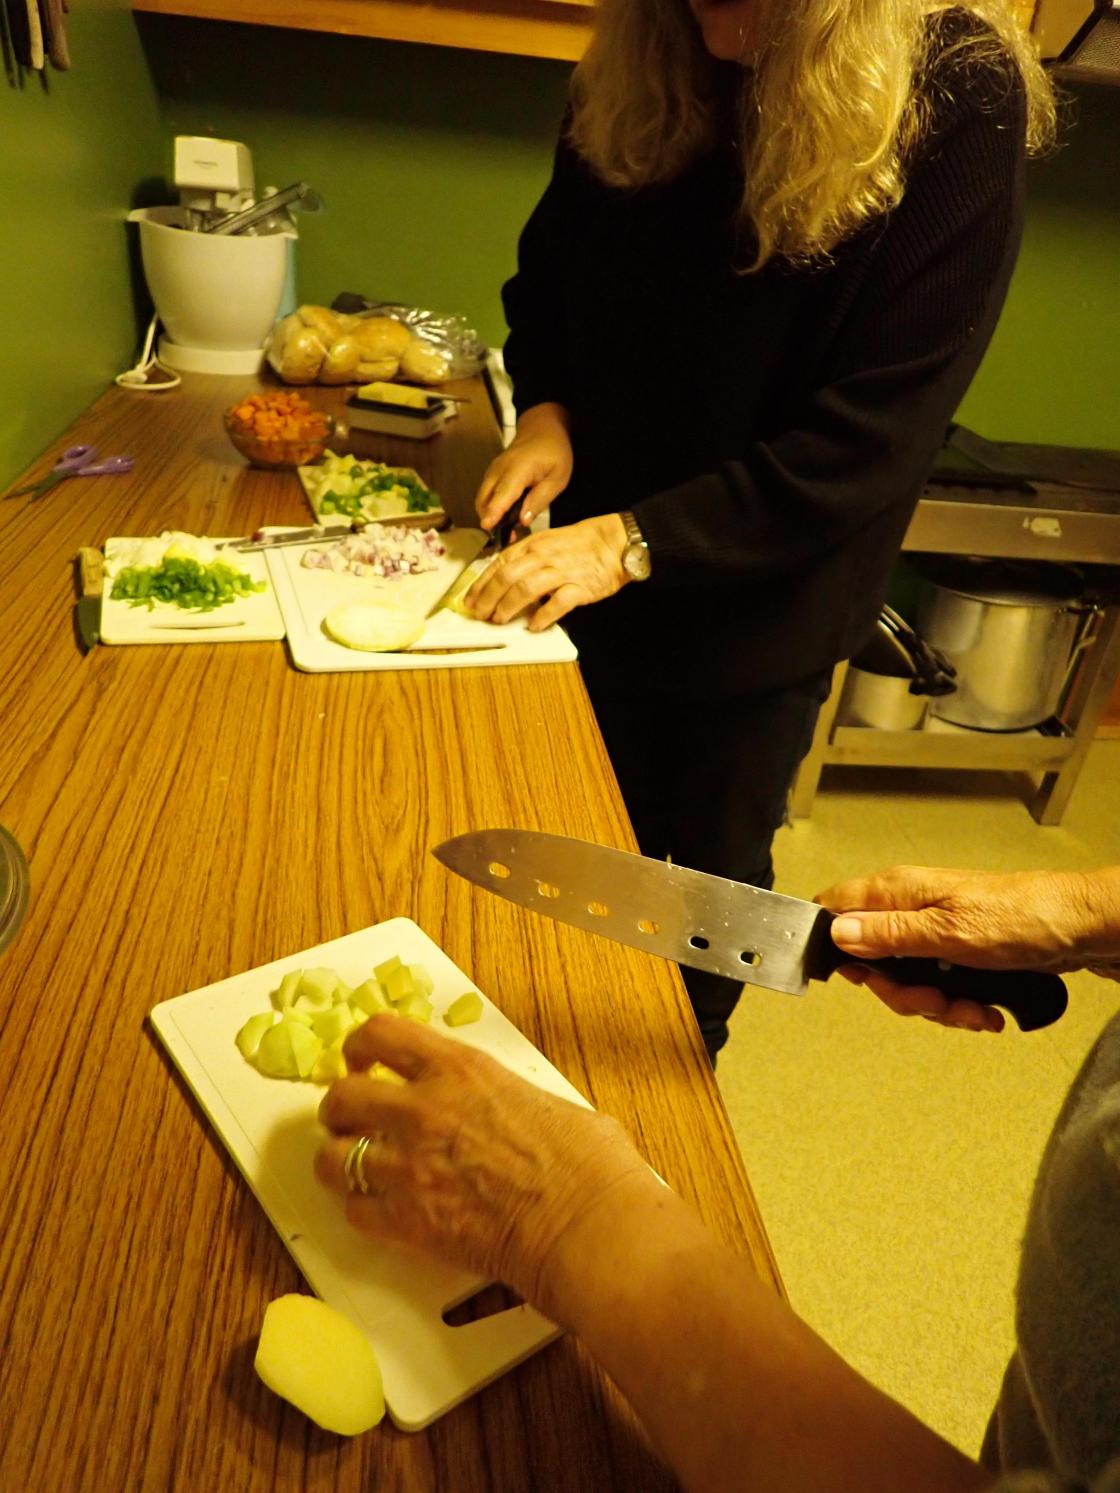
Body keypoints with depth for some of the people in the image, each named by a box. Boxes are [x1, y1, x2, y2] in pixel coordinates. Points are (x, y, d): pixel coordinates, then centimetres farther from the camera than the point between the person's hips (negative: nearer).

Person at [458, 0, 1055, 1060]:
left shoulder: (957, 98, -17)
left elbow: (875, 432, -21)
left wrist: (640, 540, -26)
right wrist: (545, 406, -9)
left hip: (766, 593, -3)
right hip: (593, 564, 4)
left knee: (713, 872, 15)